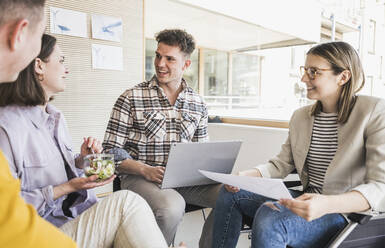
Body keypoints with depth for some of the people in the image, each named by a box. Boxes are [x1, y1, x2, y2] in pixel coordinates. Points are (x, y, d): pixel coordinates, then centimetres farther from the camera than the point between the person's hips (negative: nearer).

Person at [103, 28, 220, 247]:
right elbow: (111, 150, -3)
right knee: (171, 207, -34)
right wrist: (145, 170, -17)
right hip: (140, 177, -3)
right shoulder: (131, 99, -2)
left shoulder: (198, 104, 11)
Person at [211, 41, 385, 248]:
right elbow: (282, 164, 8)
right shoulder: (300, 116, 6)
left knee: (269, 216, -33)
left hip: (350, 213, -6)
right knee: (230, 192, -6)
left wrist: (326, 205, -37)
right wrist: (244, 175, -11)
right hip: (308, 201, 7)